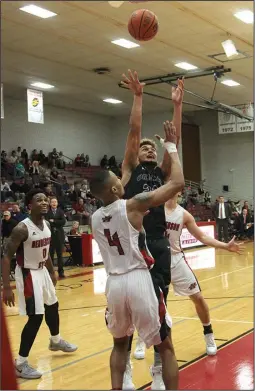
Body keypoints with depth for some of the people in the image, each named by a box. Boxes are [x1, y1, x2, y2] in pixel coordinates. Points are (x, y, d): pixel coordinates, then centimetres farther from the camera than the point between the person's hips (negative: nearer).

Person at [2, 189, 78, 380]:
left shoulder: (47, 225, 0)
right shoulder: (22, 228, -25)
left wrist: (52, 272, 23)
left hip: (42, 271, 9)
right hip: (28, 274, -9)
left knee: (53, 306, 23)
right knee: (36, 317, -11)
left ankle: (56, 341, 50)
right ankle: (21, 363, 2)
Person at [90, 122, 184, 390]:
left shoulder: (94, 218, 8)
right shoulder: (133, 205, -10)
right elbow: (178, 183, -9)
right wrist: (172, 148, 2)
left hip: (114, 284, 6)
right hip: (139, 280, -5)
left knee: (120, 343, 25)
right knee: (165, 346, 9)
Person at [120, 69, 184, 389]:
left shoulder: (163, 173, 16)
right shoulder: (130, 170, 8)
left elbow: (175, 139, 8)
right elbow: (133, 132, -1)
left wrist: (177, 105, 3)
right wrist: (138, 96, -3)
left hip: (159, 245, 3)